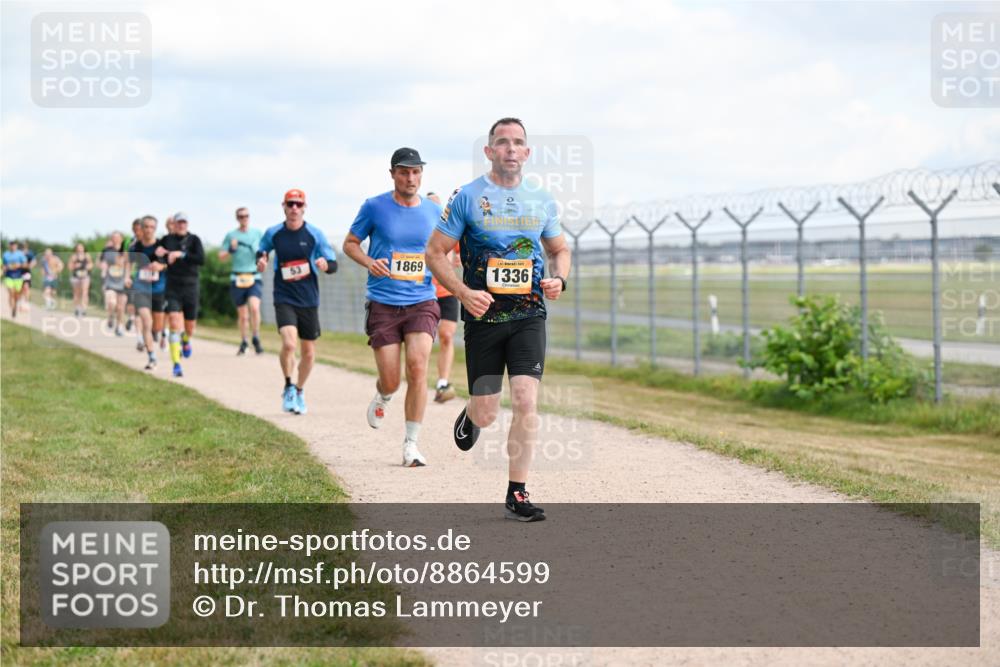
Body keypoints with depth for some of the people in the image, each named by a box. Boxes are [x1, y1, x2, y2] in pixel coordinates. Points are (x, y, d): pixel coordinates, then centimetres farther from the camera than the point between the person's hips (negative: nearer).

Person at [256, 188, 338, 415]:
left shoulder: (315, 234, -3)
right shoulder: (273, 233, 1)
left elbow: (333, 264, -1)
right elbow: (261, 250, 21)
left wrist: (325, 264, -24)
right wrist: (261, 259, -2)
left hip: (308, 300, 1)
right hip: (284, 298, -1)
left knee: (308, 352, 9)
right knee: (289, 343, -23)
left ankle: (299, 392, 32)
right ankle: (288, 387, 0)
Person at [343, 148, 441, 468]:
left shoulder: (434, 211, 6)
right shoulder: (374, 207, -2)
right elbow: (350, 243, 8)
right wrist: (369, 262, -11)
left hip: (422, 303, 1)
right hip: (383, 305, -1)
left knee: (418, 366, -18)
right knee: (391, 382, -3)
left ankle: (411, 444, -5)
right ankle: (382, 398, 38)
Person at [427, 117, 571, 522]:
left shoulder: (542, 201, 8)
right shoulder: (467, 197, -2)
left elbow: (559, 250, 22)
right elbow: (435, 252, 0)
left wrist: (559, 280, 0)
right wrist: (462, 291, -15)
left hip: (529, 316, 2)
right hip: (483, 316, -1)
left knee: (526, 401, -13)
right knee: (486, 413, 3)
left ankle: (516, 494, -3)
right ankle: (469, 417, 42)